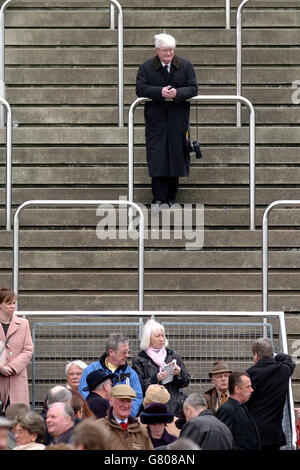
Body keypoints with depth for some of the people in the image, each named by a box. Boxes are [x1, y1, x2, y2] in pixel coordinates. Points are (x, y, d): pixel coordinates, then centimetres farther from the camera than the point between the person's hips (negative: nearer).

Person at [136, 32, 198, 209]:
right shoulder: (146, 67, 1)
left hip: (179, 118, 2)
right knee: (157, 158, -9)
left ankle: (172, 197, 14)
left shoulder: (186, 66, 4)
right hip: (156, 118, -2)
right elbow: (140, 89, -5)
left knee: (176, 156, 3)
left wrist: (177, 93, -19)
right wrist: (160, 92, -21)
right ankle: (158, 199, -10)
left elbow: (193, 88, 0)